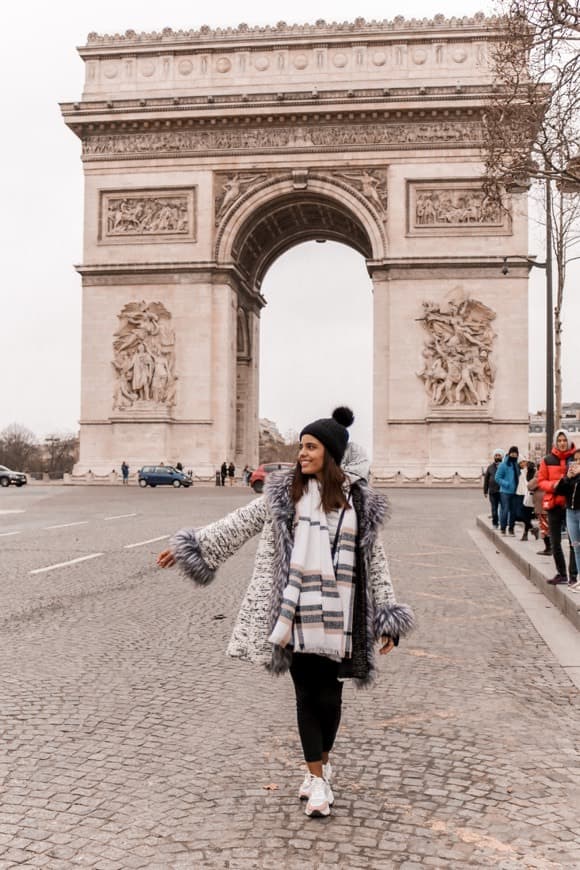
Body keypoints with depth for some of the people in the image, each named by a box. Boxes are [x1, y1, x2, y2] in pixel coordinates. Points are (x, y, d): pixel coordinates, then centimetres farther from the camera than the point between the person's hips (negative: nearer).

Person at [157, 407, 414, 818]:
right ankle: (317, 777, 21)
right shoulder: (284, 491, 3)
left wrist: (386, 617, 3)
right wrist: (190, 546, 3)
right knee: (306, 693, 5)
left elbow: (375, 559, 5)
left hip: (336, 614, 0)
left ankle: (324, 761, 34)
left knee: (329, 695, 6)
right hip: (296, 612, 0)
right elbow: (239, 523, 6)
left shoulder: (359, 499, 2)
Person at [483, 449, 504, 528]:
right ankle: (495, 523, 17)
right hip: (493, 491, 2)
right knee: (494, 508, 7)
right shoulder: (490, 467, 9)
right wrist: (485, 491, 6)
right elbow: (486, 479, 11)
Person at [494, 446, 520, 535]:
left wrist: (516, 485, 4)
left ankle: (511, 528, 18)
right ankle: (503, 528, 2)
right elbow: (497, 478, -8)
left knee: (513, 510, 8)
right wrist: (506, 484, -18)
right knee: (505, 510, -8)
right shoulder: (503, 465, -6)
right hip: (505, 492, -5)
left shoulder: (516, 465, 10)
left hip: (514, 492, 5)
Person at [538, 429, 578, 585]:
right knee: (555, 542, 8)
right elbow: (541, 481, 5)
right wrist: (553, 485, -13)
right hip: (554, 504, 2)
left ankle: (573, 575, 2)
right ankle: (561, 573, 20)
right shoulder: (547, 460, 4)